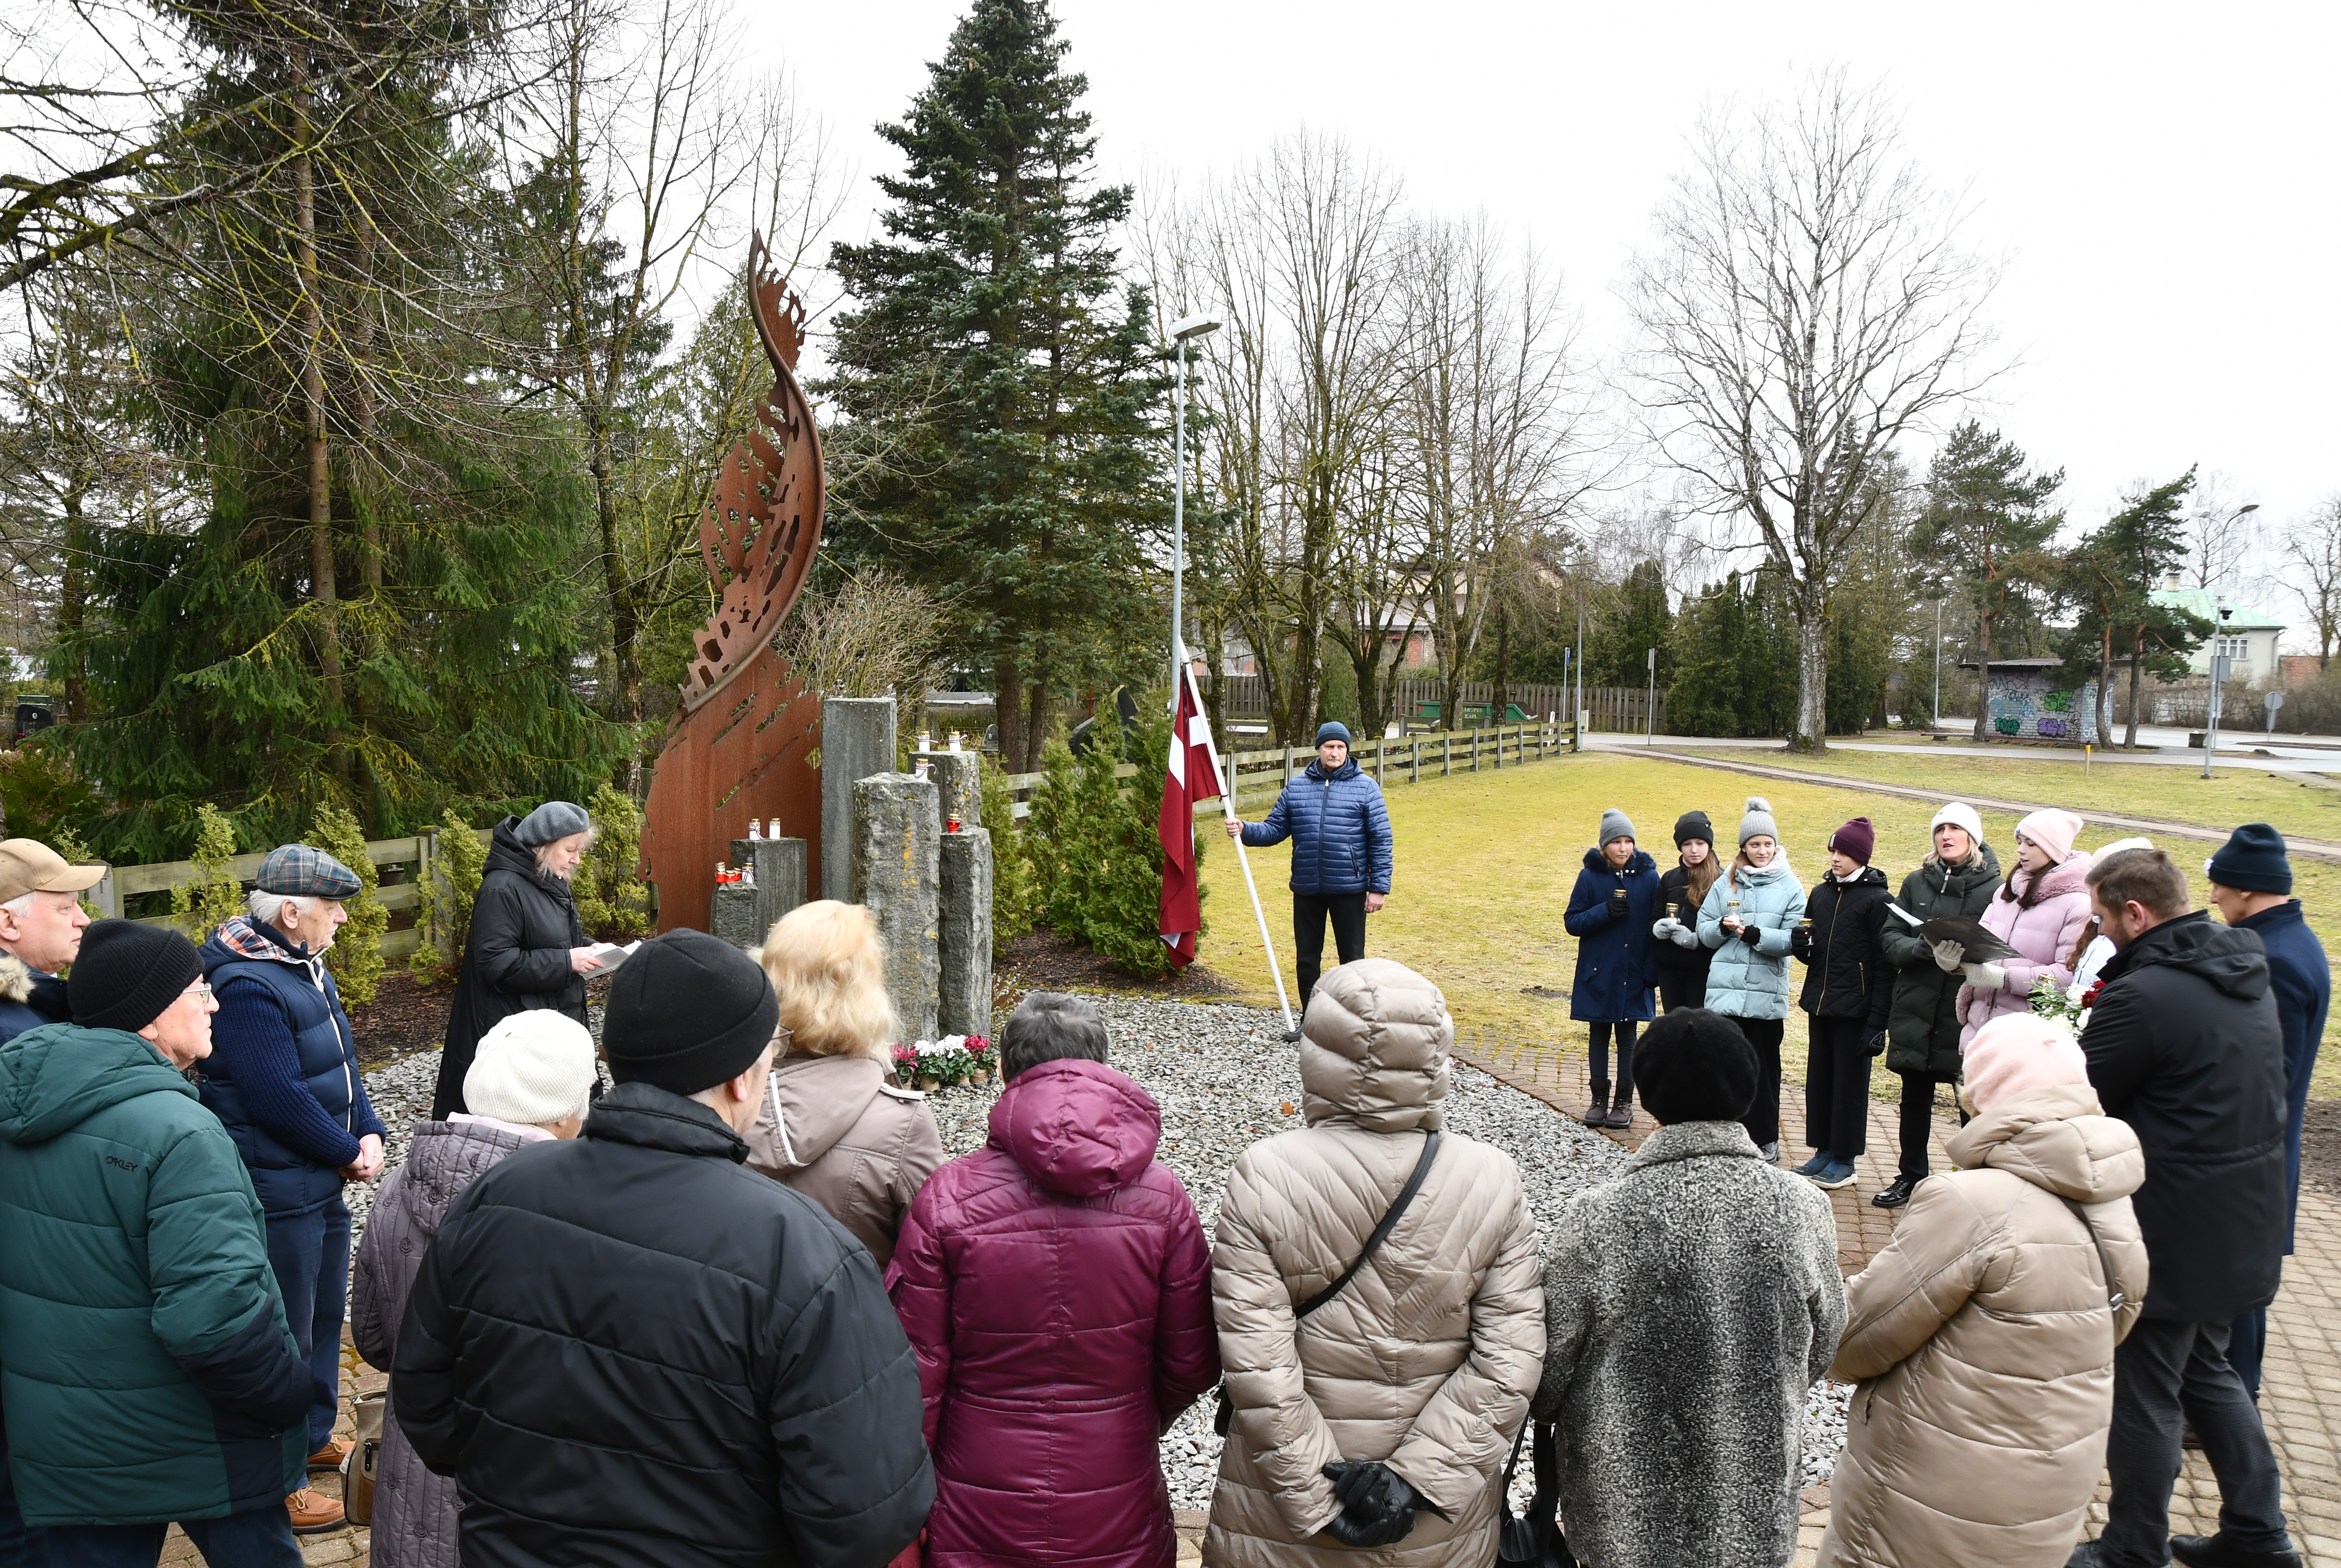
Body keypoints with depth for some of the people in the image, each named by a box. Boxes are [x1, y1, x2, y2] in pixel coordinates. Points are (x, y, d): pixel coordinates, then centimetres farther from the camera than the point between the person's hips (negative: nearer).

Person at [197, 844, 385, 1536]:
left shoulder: (305, 966, 7)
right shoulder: (247, 987, -24)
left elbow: (342, 1061, 11)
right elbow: (280, 1100, -26)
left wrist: (369, 1133, -2)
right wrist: (348, 1153, -14)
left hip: (321, 1180, 10)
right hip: (277, 1189, -10)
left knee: (324, 1315, 23)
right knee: (284, 1333, 3)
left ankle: (314, 1437, 41)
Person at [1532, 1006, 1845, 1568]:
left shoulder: (1595, 1220, -23)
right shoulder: (1801, 1209, -15)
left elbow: (1550, 1368, -12)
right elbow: (1820, 1352, 0)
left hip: (1627, 1502, -2)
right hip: (1757, 1503, 2)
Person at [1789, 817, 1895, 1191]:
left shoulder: (1877, 901, -9)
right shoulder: (1821, 893, 9)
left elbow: (1885, 966, -11)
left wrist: (1878, 1022, -15)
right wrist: (1802, 945, -7)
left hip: (1855, 1009, -6)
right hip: (1821, 1004, 6)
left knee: (1849, 1083, 3)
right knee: (1819, 1079, 11)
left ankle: (1844, 1160, 13)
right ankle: (1823, 1151, 23)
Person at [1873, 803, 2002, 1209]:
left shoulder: (1994, 888, -4)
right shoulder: (1917, 882, 8)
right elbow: (1889, 937, 4)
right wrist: (1922, 949, -15)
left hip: (1967, 1013, -4)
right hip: (1916, 1011, 4)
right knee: (1914, 1100, 14)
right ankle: (1910, 1177, 27)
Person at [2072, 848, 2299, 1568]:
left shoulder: (2144, 995, -24)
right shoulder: (2246, 975, 5)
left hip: (2173, 1230, -9)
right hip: (2242, 1216, 9)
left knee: (2142, 1390, 6)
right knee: (2204, 1367, 24)